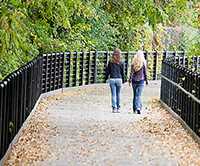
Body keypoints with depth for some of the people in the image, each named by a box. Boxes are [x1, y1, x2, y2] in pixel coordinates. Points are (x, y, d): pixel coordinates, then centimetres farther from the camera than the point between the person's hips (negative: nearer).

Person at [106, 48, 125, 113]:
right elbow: (122, 72, 3)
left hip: (112, 79, 0)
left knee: (113, 94, 1)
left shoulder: (110, 62, -1)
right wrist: (123, 80, 15)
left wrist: (106, 78, 15)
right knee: (118, 94, 10)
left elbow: (107, 71, 3)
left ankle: (114, 108, -6)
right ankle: (118, 108, 13)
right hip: (119, 79, 0)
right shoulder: (121, 63, -2)